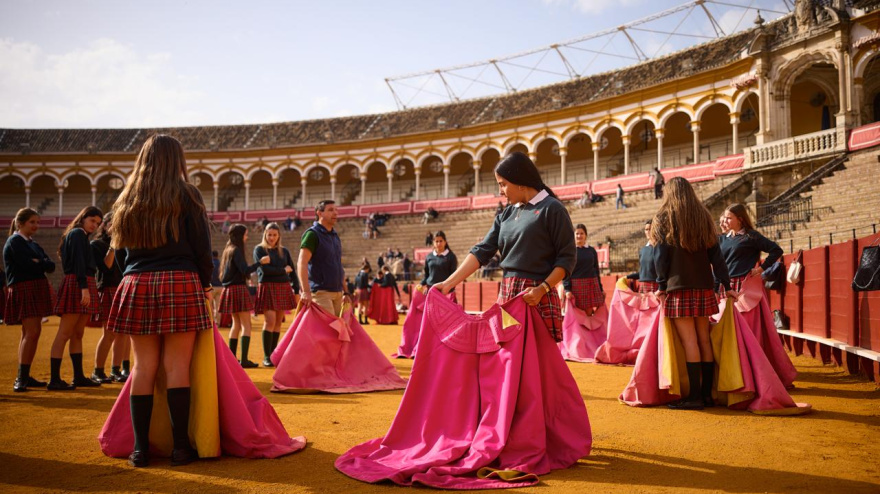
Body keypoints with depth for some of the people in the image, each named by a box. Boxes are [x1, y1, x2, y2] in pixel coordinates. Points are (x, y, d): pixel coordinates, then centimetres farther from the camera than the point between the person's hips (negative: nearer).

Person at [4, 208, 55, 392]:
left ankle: (24, 376, 14)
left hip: (37, 290, 8)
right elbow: (26, 264, -19)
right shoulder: (15, 241, -4)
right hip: (23, 289, -8)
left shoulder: (33, 244, 20)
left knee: (31, 333, 9)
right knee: (32, 332, -16)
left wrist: (38, 263, -9)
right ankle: (21, 378, -13)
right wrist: (42, 264, -2)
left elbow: (51, 266, 9)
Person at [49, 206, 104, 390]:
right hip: (77, 284, -10)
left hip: (83, 285, 10)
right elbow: (78, 262, -16)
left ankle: (79, 376, 15)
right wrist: (84, 287, -24)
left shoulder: (77, 235, 24)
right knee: (65, 333, -10)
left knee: (77, 334, 10)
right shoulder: (78, 233, -5)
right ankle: (54, 379, -10)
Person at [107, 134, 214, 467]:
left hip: (136, 285, 4)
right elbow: (202, 247, -2)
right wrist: (206, 283, 10)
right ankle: (180, 447, 0)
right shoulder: (185, 195, 1)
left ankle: (140, 448, 9)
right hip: (180, 283, -4)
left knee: (143, 368, 6)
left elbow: (119, 251, 16)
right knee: (177, 367, -3)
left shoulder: (128, 200, 14)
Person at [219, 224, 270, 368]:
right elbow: (245, 270, -20)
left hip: (229, 289, 9)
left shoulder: (228, 250, 15)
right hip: (238, 288, -9)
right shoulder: (236, 250, -12)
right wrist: (260, 262, -15)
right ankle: (244, 359, -13)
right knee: (246, 325, -8)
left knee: (236, 324, 15)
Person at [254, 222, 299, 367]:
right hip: (267, 288, -4)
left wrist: (297, 290, 6)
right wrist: (283, 270, -3)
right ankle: (266, 356, -6)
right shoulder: (259, 249, 3)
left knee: (278, 322, 4)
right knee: (270, 321, -12)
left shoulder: (284, 251, 14)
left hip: (283, 288, 4)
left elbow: (292, 271, 13)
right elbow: (264, 269, -10)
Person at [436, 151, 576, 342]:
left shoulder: (551, 208, -5)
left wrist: (542, 289, -19)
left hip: (537, 297, -6)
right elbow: (481, 252, 7)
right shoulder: (506, 215, 14)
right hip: (507, 296, 6)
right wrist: (449, 283, -1)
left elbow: (567, 258, -8)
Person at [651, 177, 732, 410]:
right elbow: (716, 254, 10)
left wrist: (661, 285, 1)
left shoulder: (663, 218, 0)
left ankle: (695, 396, -6)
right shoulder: (703, 216, 12)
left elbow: (660, 256, -5)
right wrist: (726, 285, 10)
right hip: (703, 286, 5)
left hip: (678, 286, -5)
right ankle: (707, 393, 11)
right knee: (704, 340, 8)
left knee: (689, 341, -7)